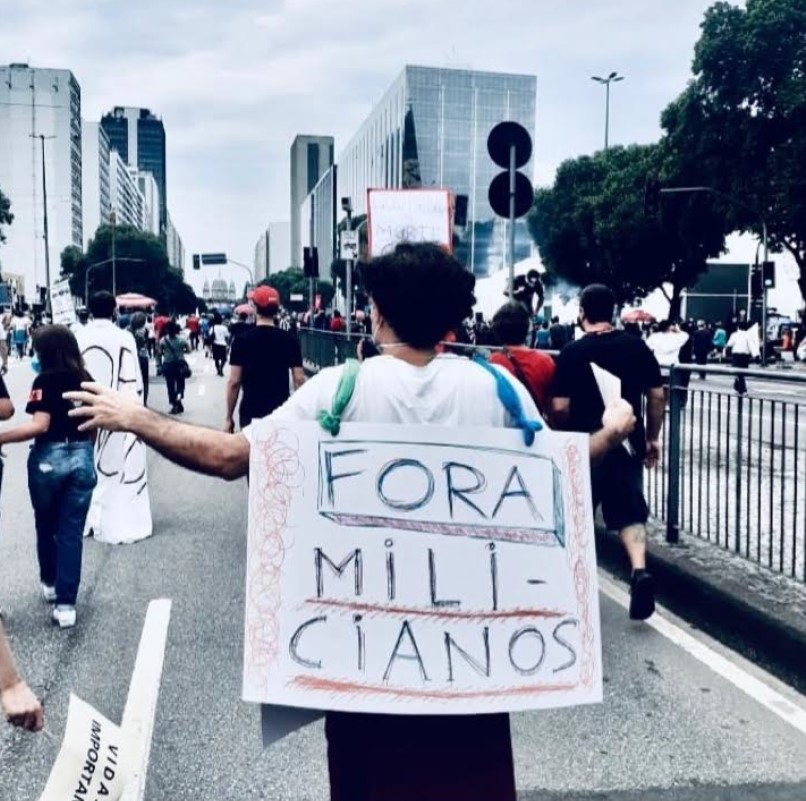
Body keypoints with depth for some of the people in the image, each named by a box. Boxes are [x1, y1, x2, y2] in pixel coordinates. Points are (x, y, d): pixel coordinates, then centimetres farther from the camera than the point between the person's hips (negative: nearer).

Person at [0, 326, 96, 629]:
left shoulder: (45, 380, -10)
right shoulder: (86, 380, 7)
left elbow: (39, 425, -19)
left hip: (49, 458, -4)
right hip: (82, 458, 4)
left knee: (46, 526, 19)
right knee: (72, 531, 4)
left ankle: (49, 584, 37)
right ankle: (66, 603, 1)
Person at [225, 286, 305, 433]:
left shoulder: (242, 340, -4)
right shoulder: (290, 340, 0)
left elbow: (234, 382, -5)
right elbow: (299, 379, -2)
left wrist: (229, 417, 3)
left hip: (251, 413, -1)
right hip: (281, 413, 1)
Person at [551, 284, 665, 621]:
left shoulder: (572, 352, -10)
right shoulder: (636, 346, 0)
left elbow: (560, 408, -12)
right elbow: (657, 396, 2)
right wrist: (652, 437, 13)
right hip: (627, 443, 2)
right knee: (630, 511, 8)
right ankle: (639, 571, -13)